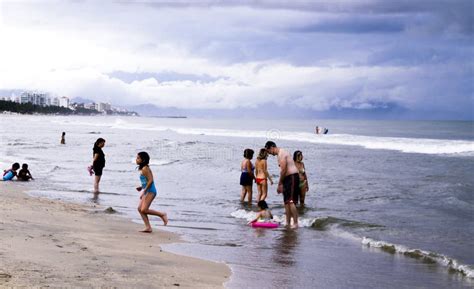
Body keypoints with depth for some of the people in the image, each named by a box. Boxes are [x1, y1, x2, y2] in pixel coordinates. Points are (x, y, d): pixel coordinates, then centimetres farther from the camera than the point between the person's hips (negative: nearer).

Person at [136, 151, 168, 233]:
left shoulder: (144, 169, -15)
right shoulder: (142, 169, 15)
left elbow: (150, 180, -21)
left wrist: (144, 191, -20)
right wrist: (141, 187, 12)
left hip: (150, 191, -10)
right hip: (147, 192, 10)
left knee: (144, 210, -15)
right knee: (140, 208, 5)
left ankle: (162, 214, -2)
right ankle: (148, 227, 4)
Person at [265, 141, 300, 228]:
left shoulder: (281, 154, -13)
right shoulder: (280, 154, 18)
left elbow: (284, 170, -19)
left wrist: (279, 184, -13)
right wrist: (281, 184, 17)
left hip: (292, 177, -11)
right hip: (288, 178, 11)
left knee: (291, 201, -15)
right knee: (287, 202, 12)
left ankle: (295, 223, -16)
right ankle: (288, 223, 16)